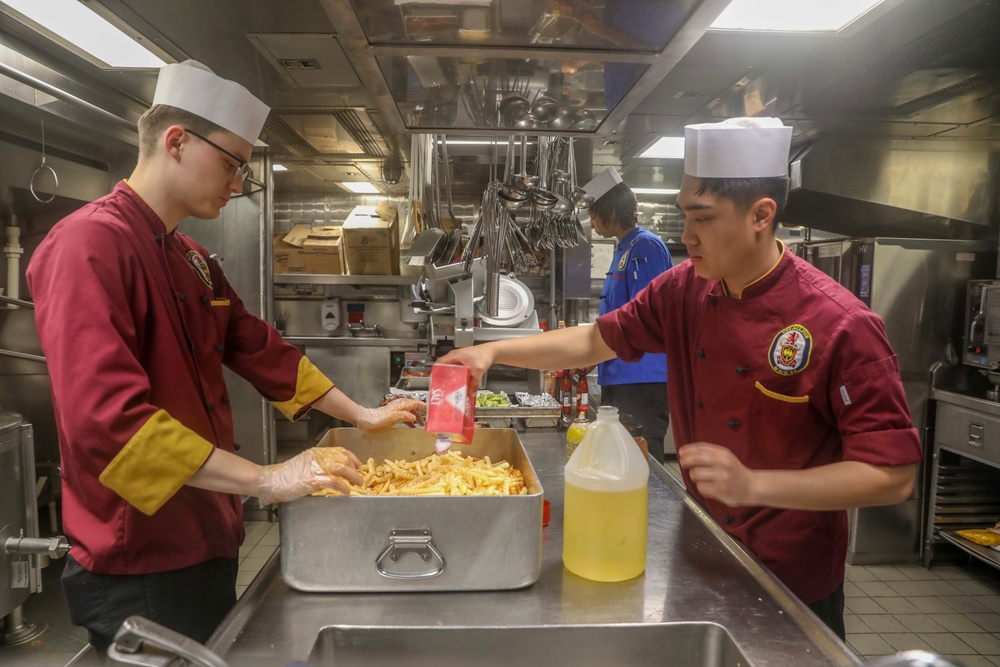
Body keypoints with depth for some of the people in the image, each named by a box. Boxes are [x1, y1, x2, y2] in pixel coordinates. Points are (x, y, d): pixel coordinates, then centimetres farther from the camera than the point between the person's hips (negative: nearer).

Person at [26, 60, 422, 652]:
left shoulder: (193, 260, 11)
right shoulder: (90, 245, -18)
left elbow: (259, 350, 16)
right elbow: (103, 420, -29)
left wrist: (360, 415, 15)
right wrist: (265, 480, -30)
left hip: (207, 546, 9)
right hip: (138, 569, -8)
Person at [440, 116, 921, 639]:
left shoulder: (842, 326, -24)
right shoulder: (682, 291, -8)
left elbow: (894, 476, -22)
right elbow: (596, 342, 1)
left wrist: (753, 485, -33)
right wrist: (493, 351, -9)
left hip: (792, 581, -4)